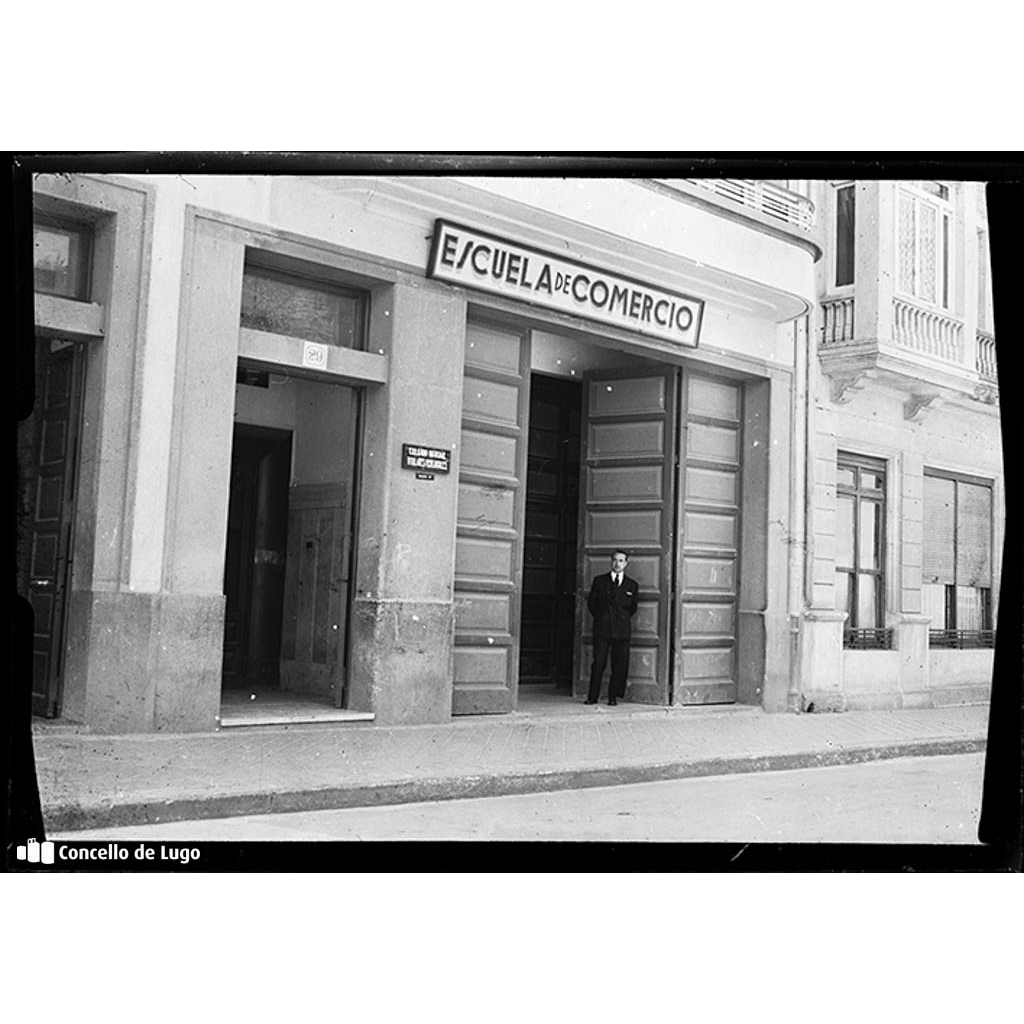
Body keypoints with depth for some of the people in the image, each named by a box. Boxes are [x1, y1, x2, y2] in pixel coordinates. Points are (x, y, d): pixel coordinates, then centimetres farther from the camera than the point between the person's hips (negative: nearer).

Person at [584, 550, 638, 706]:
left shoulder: (632, 585, 10)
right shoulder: (599, 581, 9)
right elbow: (591, 603, 13)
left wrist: (622, 619, 13)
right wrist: (601, 618, 10)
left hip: (622, 630, 1)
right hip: (602, 628, -1)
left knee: (620, 665, -1)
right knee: (598, 663, -4)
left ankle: (613, 697, 9)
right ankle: (592, 697, 2)